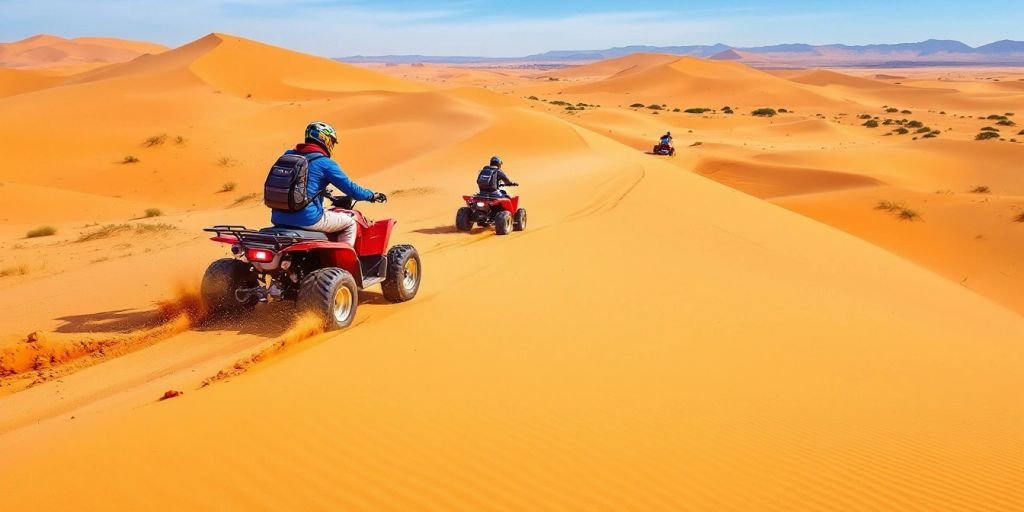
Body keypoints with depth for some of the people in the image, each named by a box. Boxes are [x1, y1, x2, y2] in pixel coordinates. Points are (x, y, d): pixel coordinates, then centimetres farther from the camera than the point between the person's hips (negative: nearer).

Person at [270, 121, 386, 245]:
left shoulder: (288, 155, 12)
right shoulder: (325, 163, -8)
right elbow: (349, 188, -5)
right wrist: (372, 195, 12)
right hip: (307, 219, -7)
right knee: (350, 223, 12)